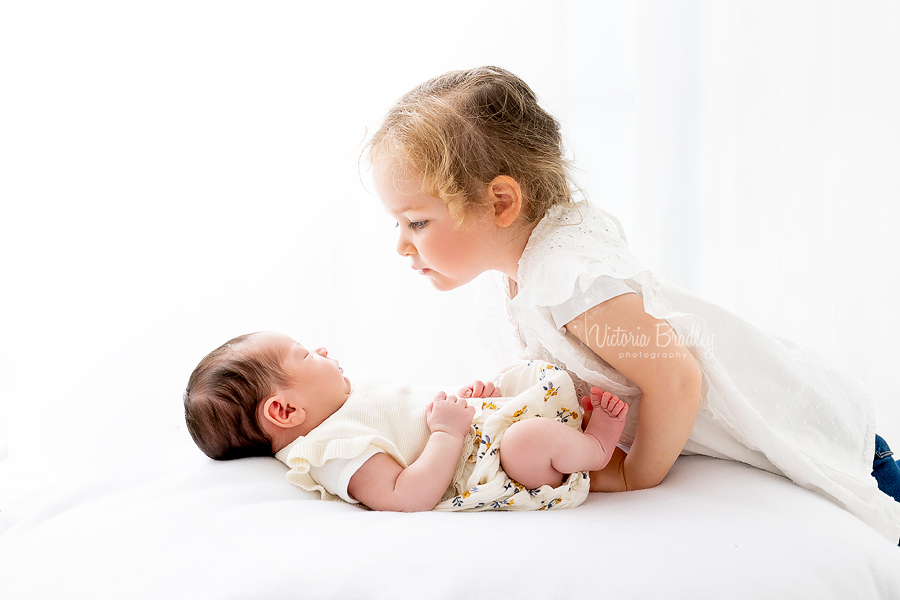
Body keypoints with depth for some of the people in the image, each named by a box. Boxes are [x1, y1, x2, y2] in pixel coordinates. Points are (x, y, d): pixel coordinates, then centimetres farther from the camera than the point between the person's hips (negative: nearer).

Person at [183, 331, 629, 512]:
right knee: (527, 440, -38)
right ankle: (591, 448, -7)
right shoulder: (333, 448, -24)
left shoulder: (344, 404, 11)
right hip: (483, 465, -11)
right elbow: (405, 499, -33)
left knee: (530, 374, 22)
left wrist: (463, 401, 8)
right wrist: (448, 432, -29)